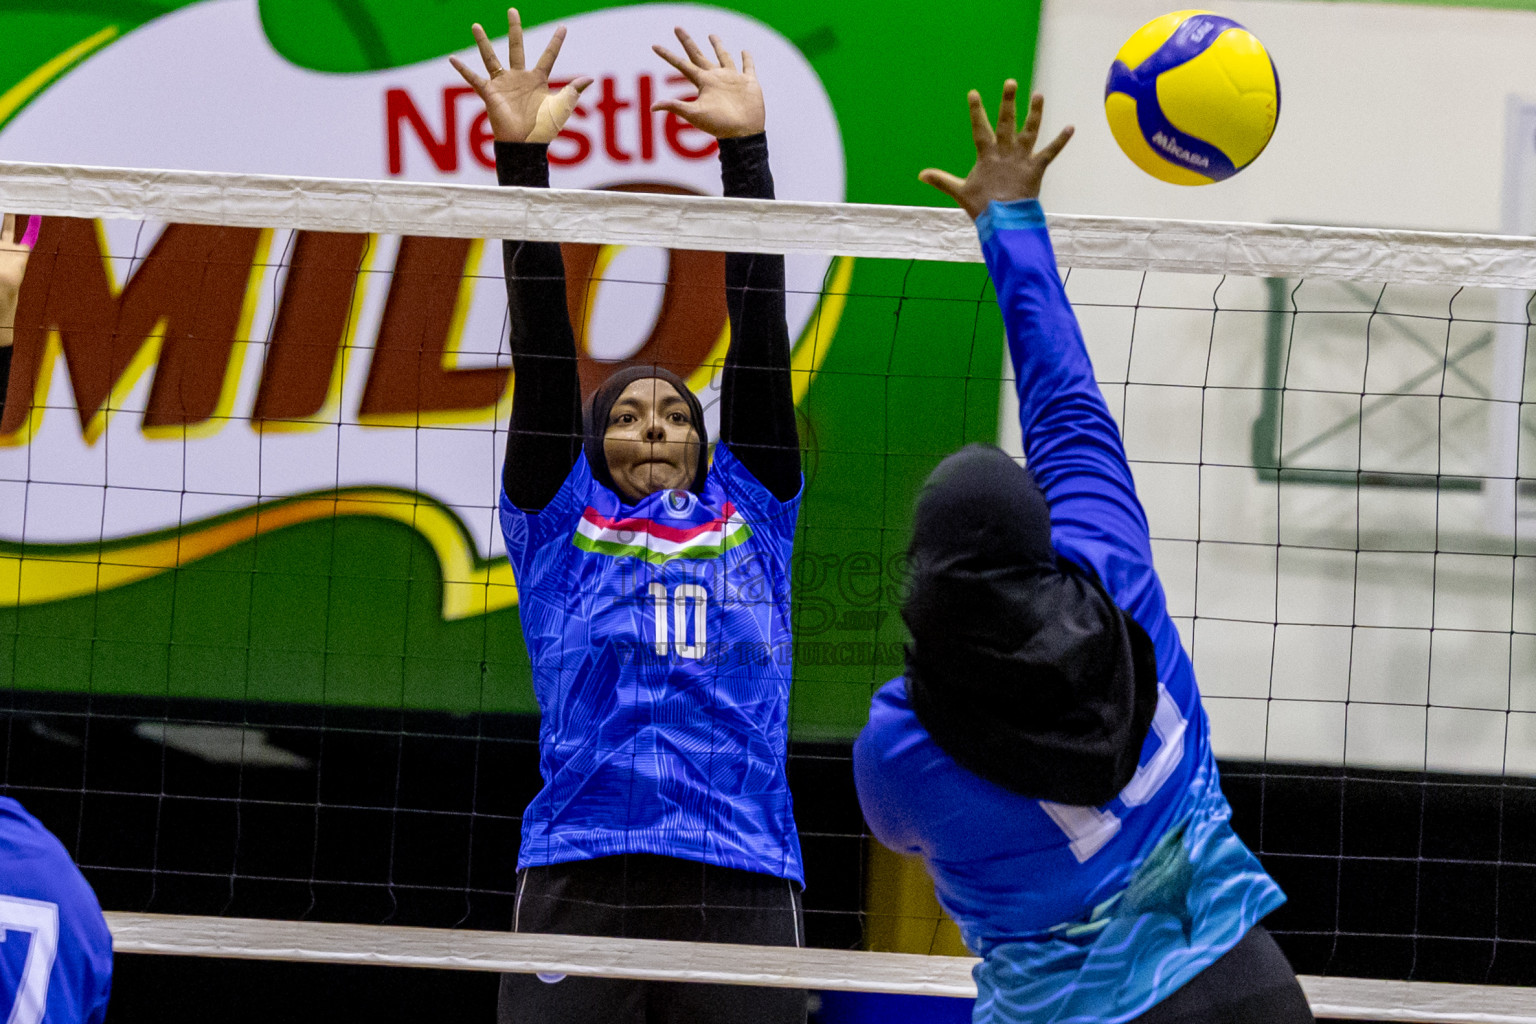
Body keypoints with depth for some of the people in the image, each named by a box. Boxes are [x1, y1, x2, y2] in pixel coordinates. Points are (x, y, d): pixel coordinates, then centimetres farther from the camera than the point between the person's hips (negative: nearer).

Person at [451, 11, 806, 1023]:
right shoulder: (559, 525, 16)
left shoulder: (749, 516, 20)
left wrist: (747, 150, 15)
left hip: (744, 889, 2)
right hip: (582, 886, -2)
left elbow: (761, 337, 18)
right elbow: (543, 351, 10)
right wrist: (521, 159, 4)